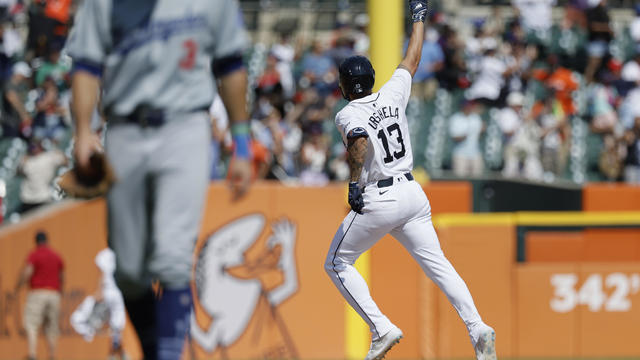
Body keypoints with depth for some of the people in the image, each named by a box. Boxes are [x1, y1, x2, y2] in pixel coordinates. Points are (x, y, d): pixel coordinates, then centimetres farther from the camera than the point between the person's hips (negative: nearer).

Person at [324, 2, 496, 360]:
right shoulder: (392, 95, 7)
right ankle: (477, 328, -16)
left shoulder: (348, 115, -8)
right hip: (412, 193, 6)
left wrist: (354, 183, -31)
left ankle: (382, 328, -2)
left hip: (377, 201, -6)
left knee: (338, 264, 10)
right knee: (437, 263, 3)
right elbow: (412, 61, 23)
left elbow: (359, 139, -31)